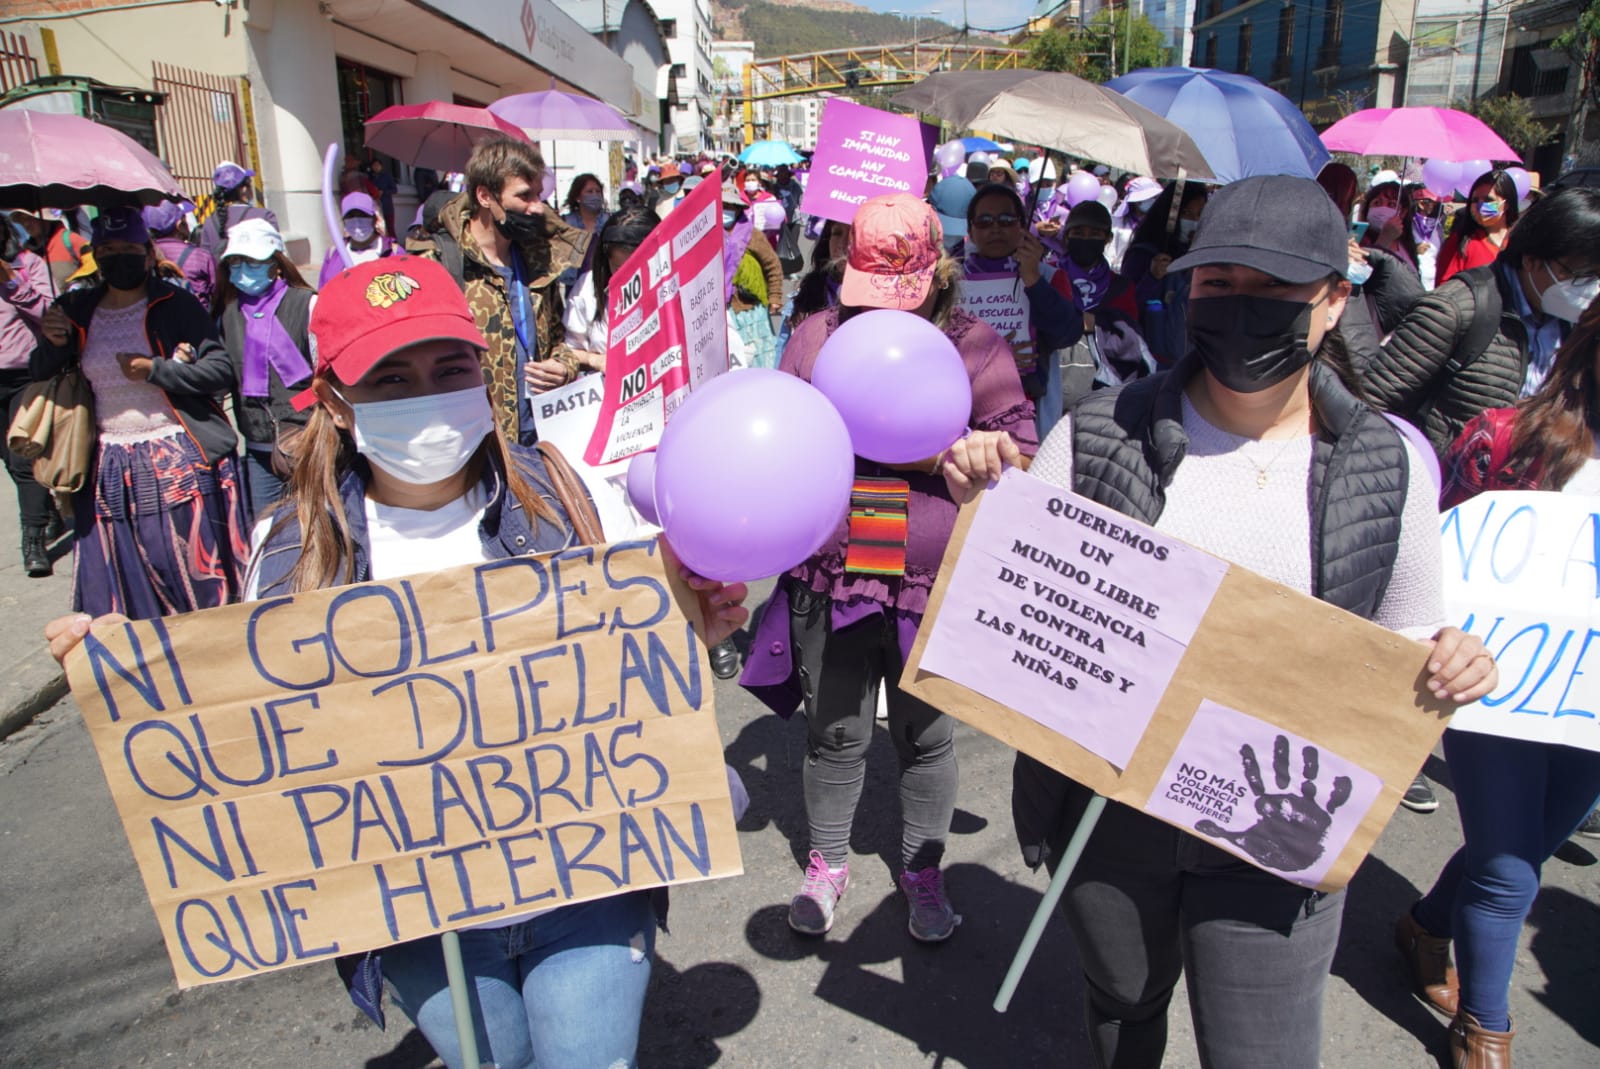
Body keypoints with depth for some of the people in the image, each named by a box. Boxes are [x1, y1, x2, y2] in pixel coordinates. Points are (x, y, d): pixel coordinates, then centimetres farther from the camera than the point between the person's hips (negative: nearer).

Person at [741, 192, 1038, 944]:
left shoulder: (976, 348, -1)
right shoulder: (816, 336, 4)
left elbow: (1018, 455, -2)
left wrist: (950, 456, -20)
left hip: (936, 588, -1)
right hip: (830, 579, 1)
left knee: (927, 736, 14)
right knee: (834, 734, 14)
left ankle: (923, 870, 37)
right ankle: (826, 862, 38)